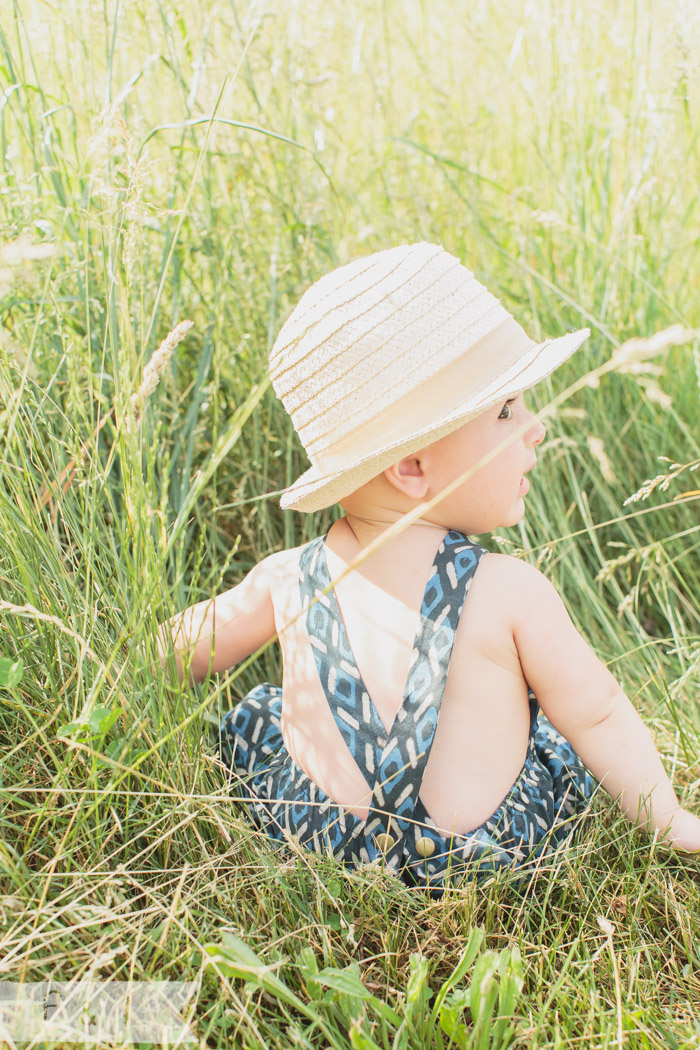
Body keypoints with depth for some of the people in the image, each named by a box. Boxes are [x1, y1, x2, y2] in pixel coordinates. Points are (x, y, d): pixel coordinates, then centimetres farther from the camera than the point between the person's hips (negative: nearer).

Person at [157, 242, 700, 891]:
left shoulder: (289, 579, -12)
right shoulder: (511, 595, -23)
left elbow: (176, 651, 4)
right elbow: (600, 717, -11)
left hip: (307, 837, 3)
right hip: (486, 859, -2)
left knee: (253, 715, 26)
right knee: (566, 732, 21)